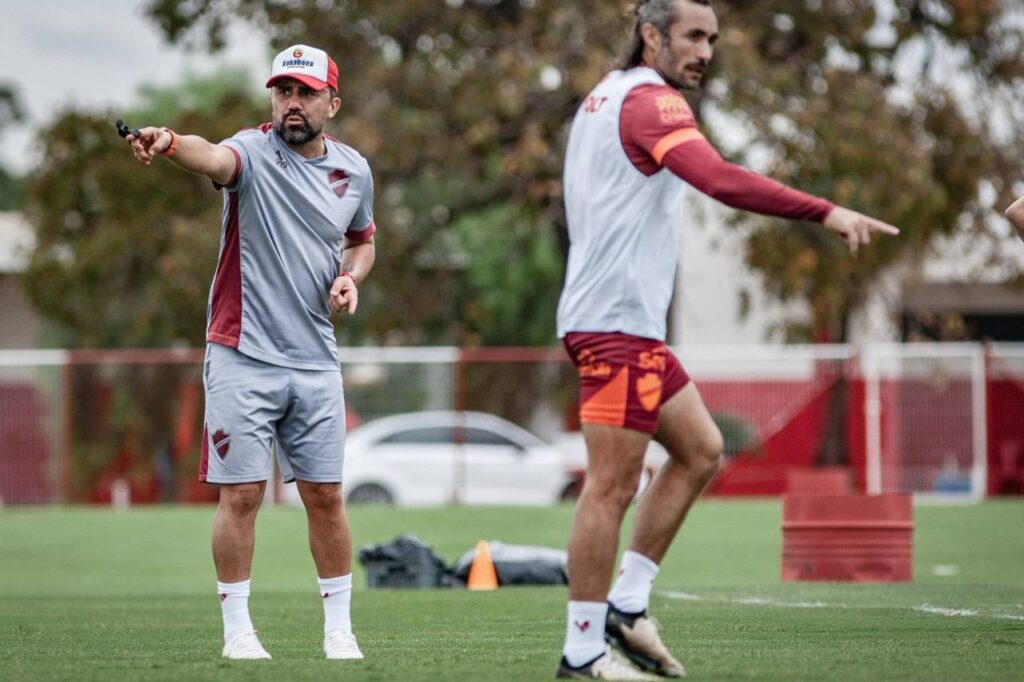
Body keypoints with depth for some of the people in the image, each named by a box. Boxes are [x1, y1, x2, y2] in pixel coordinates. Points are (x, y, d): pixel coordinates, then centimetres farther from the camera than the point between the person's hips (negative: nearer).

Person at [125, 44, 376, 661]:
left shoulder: (354, 170, 6)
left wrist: (351, 278, 2)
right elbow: (213, 157, -35)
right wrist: (170, 144, -58)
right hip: (243, 358, -4)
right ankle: (238, 629, 7)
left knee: (325, 496, 7)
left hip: (316, 362, 4)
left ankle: (339, 628, 18)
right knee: (241, 495, -3)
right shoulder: (253, 152, -10)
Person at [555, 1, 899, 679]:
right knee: (612, 487, -7)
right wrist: (827, 212, -34)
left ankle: (626, 606, 15)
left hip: (627, 323, 10)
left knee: (700, 451, 14)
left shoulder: (607, 96, 18)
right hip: (617, 323, -10)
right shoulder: (650, 100, -13)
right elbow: (720, 179, -29)